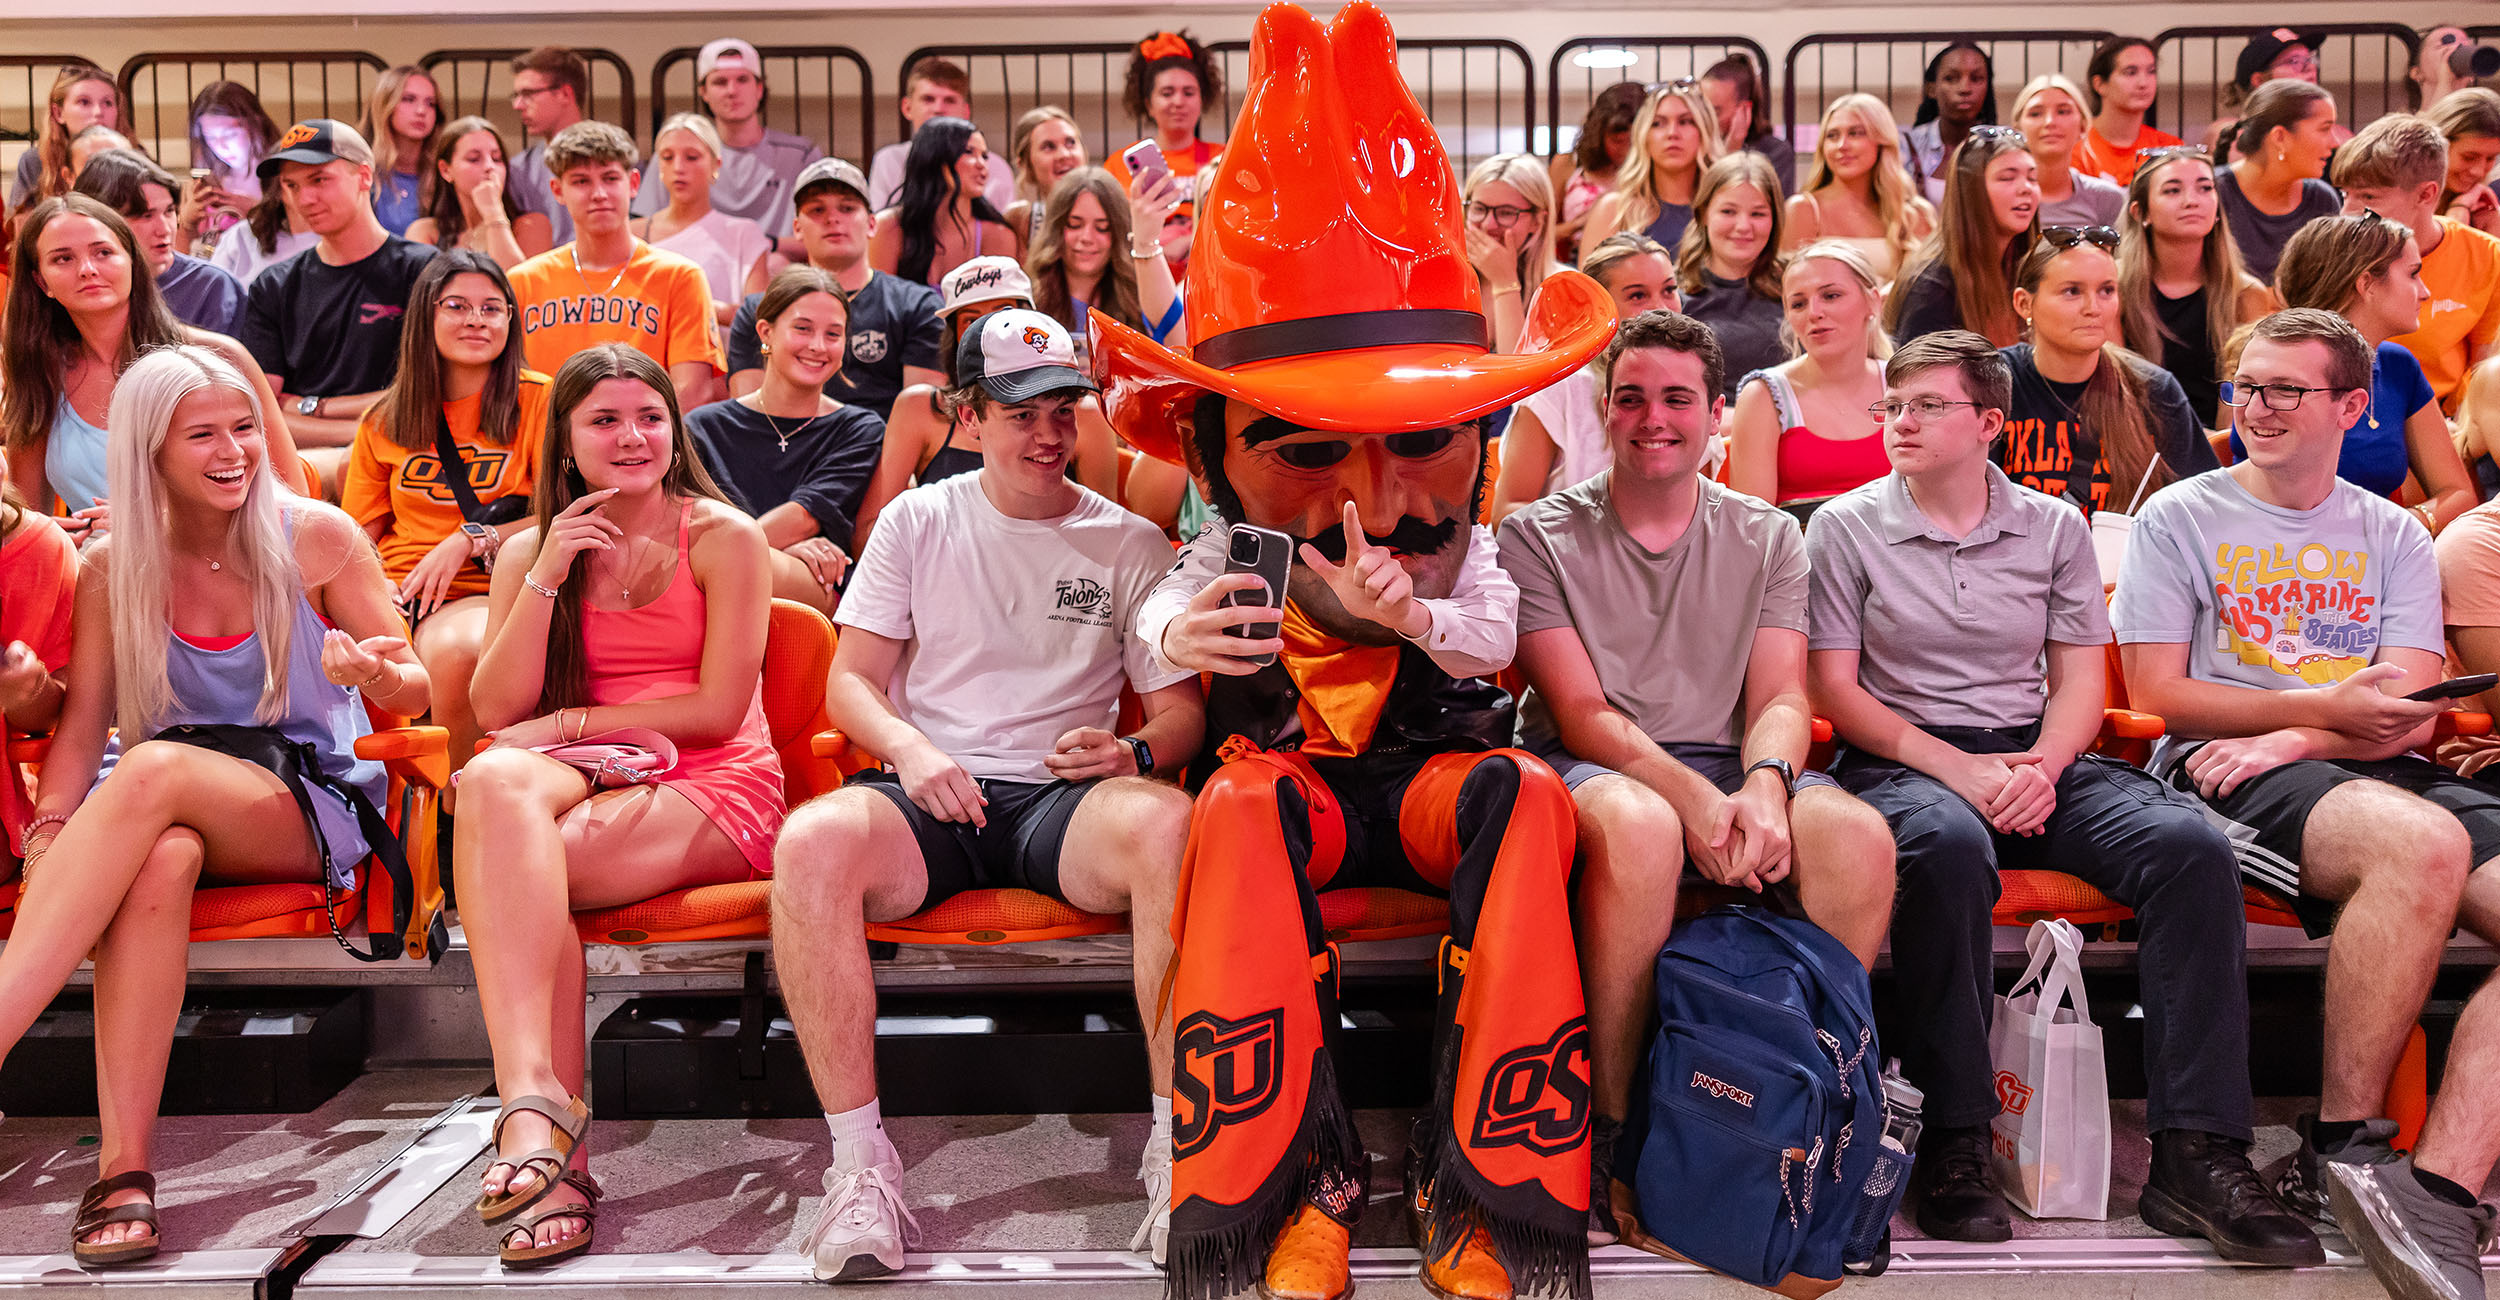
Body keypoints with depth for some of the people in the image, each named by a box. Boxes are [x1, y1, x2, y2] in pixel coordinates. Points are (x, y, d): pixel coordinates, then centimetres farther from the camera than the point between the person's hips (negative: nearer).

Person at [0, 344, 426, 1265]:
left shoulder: (315, 538, 0)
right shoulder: (113, 571, 6)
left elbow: (415, 690, 1)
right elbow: (83, 725, 2)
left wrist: (374, 675, -24)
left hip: (315, 809, -2)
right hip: (167, 813, 2)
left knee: (155, 770, -35)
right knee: (160, 862, -37)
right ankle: (123, 1167, -40)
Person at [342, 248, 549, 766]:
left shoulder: (539, 400, 7)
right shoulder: (384, 422, 19)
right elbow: (359, 536, 18)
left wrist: (468, 540, -9)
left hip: (485, 596, -3)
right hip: (395, 596, 3)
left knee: (456, 650, -39)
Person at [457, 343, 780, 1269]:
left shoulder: (724, 537, 4)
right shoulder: (528, 551, 14)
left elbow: (718, 708, -4)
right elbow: (496, 712, 2)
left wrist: (571, 723, -4)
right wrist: (548, 576, -7)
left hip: (715, 788, -3)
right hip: (588, 781, 3)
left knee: (514, 865, -29)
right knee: (497, 780, -33)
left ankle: (536, 1119, -26)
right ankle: (539, 1101, -41)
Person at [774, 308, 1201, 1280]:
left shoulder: (1129, 543, 11)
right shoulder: (918, 521, 12)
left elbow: (1180, 707, 11)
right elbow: (850, 683, 9)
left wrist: (1137, 751, -13)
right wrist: (912, 751, -12)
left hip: (1065, 798, 0)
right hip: (931, 794, 1)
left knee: (1168, 824, -36)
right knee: (811, 842, -33)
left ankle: (1179, 1145, -27)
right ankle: (858, 1162, -25)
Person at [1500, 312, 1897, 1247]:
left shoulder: (1767, 538, 14)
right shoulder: (1539, 535, 4)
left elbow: (1781, 696, 3)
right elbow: (1579, 711, -7)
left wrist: (1763, 784, -21)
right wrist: (1692, 794, -24)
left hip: (1731, 763, 3)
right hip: (1588, 767, -3)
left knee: (1859, 836, -28)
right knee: (1639, 823, -39)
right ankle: (1603, 1134, -25)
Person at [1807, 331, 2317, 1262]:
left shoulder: (2053, 527, 13)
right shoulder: (1846, 527, 4)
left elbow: (2081, 679, 10)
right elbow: (1836, 689, -1)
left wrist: (2041, 767, -11)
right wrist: (1954, 767, -14)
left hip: (2037, 757, 4)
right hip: (1902, 759, -3)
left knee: (2191, 846, -24)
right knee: (1949, 845, -39)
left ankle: (2196, 1154, -23)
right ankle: (1953, 1141, -29)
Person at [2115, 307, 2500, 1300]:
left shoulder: (2393, 537, 19)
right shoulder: (2181, 518, 10)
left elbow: (2409, 717, 6)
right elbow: (2160, 694, 1)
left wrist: (2283, 740, -12)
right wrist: (2324, 705, -8)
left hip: (2375, 771, 5)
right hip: (2219, 767, -4)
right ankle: (2343, 1143, -20)